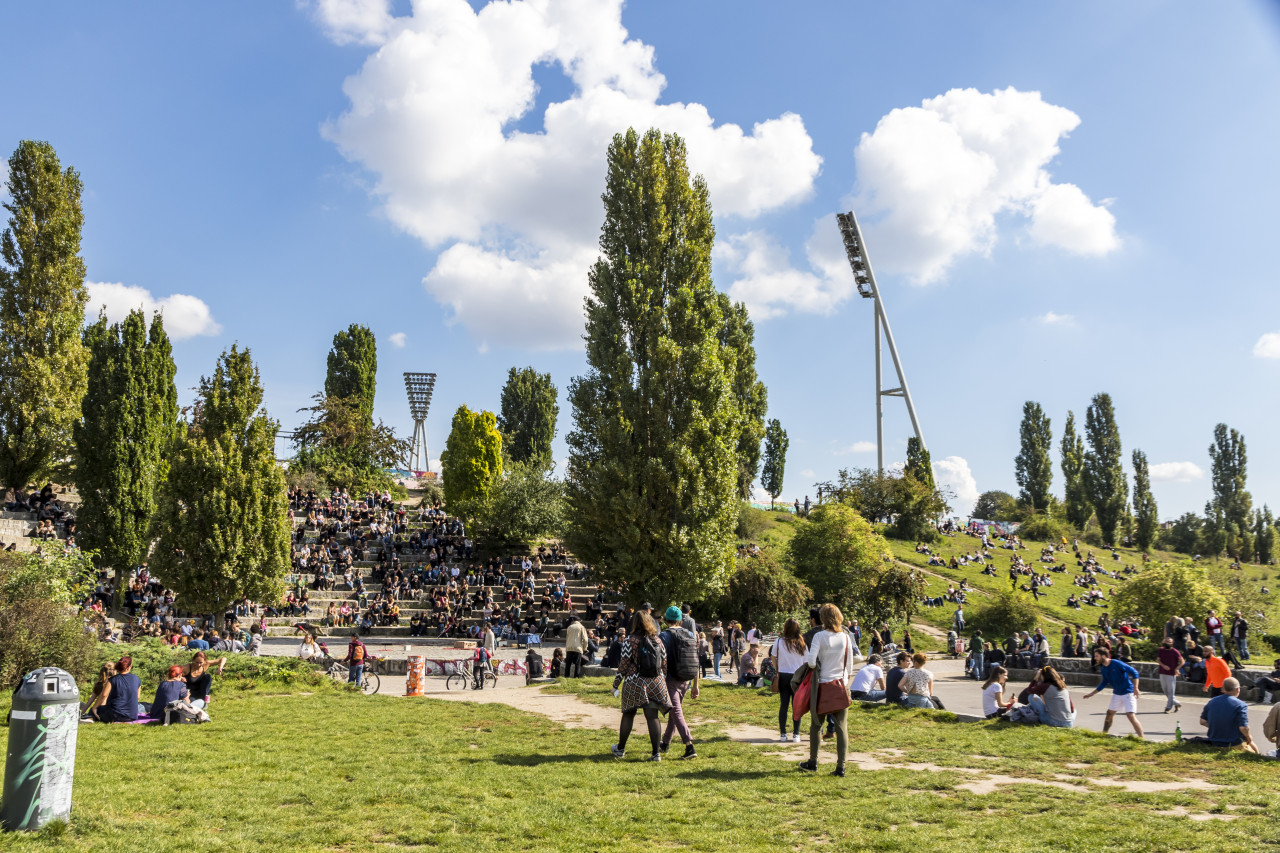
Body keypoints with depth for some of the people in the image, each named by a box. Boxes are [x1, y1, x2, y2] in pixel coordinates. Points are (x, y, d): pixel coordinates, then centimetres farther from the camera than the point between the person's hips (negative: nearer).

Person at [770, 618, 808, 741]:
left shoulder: (779, 642, -5)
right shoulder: (802, 644, -5)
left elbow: (774, 658, 3)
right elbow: (806, 662, -2)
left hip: (783, 676, 1)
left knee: (783, 705, 7)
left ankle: (783, 734, 10)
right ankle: (796, 734, 6)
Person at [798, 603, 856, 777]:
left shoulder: (820, 636, -9)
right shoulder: (846, 637, 1)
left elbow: (811, 662, -15)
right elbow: (850, 666, 5)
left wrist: (806, 657, 6)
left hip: (823, 685, -2)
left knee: (816, 726, 12)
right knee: (841, 727, 3)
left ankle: (813, 763, 22)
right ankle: (841, 767, 1)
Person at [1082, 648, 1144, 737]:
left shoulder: (1117, 664, -20)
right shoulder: (1103, 669, 3)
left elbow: (1134, 672, -18)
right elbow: (1104, 683, 18)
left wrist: (1135, 688, -25)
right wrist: (1092, 693, 17)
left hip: (1128, 693, -8)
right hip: (1117, 694, 8)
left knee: (1131, 716, -16)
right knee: (1110, 713, 13)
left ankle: (1142, 737, -9)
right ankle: (1104, 734, 26)